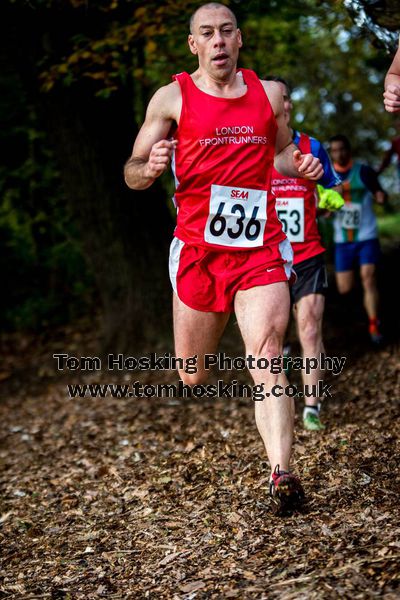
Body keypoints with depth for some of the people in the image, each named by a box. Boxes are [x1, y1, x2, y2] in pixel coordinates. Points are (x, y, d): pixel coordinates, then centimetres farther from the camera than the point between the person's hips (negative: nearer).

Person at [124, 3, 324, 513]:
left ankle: (281, 474, -23)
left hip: (260, 248, 1)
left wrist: (301, 165, 3)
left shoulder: (269, 94, 9)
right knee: (192, 377, 7)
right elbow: (132, 174, 3)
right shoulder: (172, 98, 1)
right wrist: (150, 167, -21)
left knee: (266, 355, -18)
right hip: (198, 250, 0)